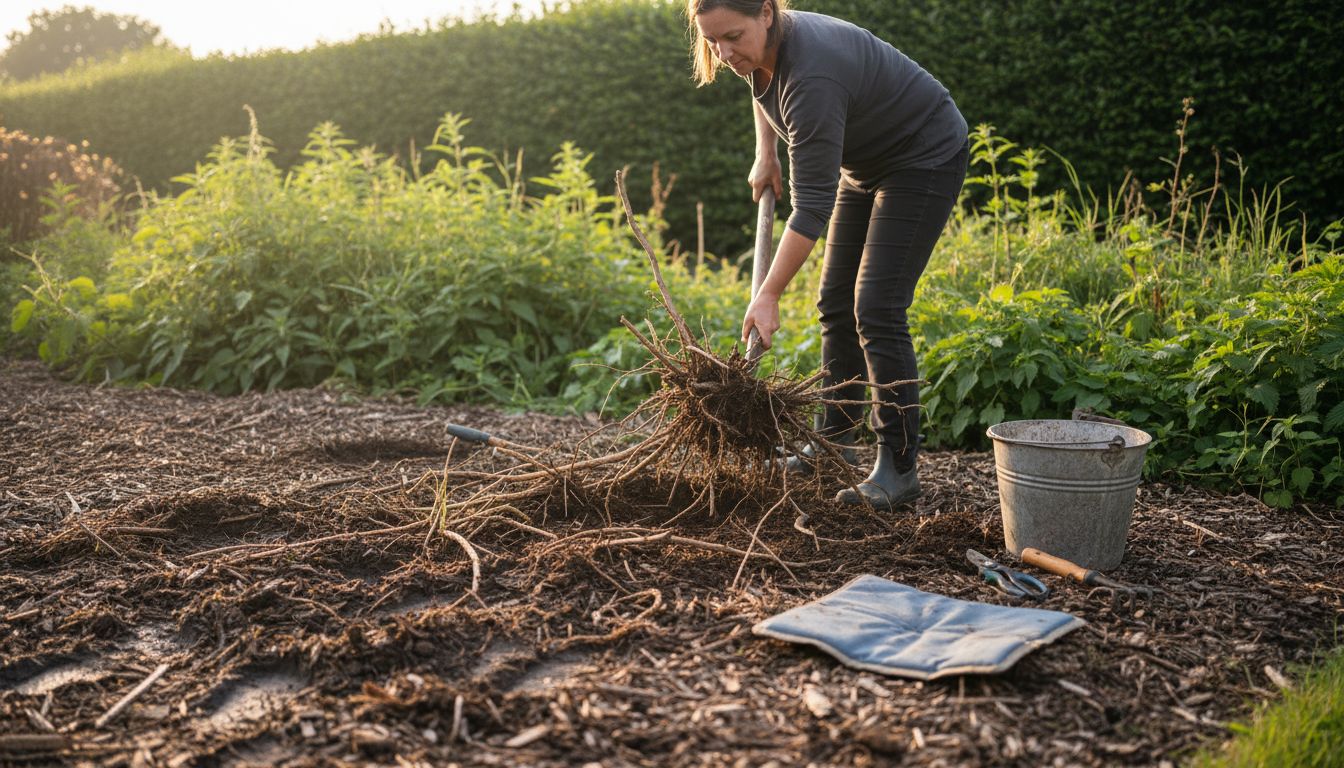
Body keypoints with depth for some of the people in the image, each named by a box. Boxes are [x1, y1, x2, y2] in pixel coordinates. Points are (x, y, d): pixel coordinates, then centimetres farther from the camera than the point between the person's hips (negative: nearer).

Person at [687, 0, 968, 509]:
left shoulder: (811, 77, -34)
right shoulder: (762, 49, -8)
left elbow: (812, 205, -35)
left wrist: (768, 296, -35)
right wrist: (765, 153, 10)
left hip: (925, 159, -9)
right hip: (866, 164, 9)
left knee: (875, 312, -16)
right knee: (836, 304, 7)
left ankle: (898, 469, -10)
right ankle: (834, 440, 17)